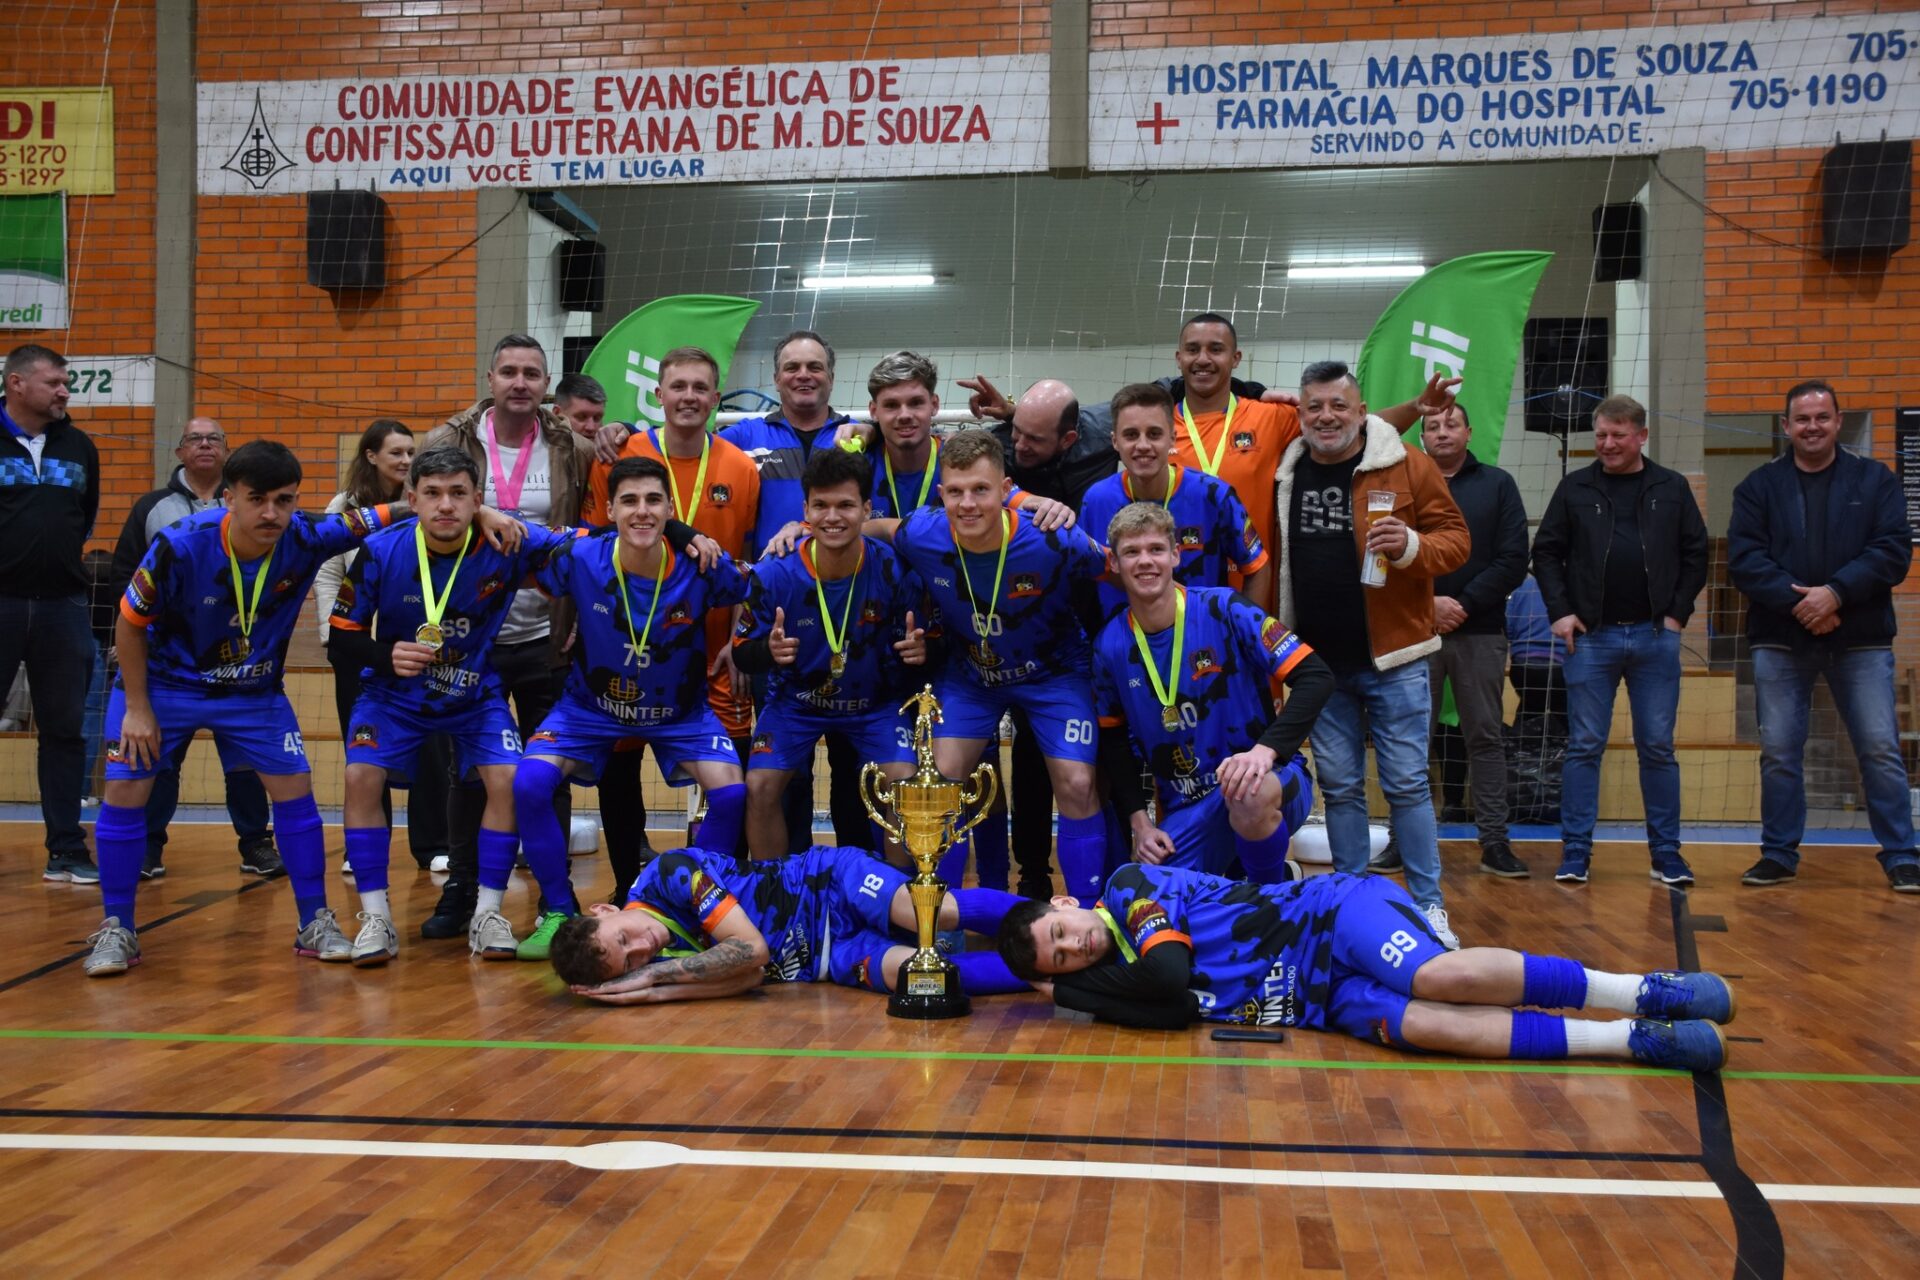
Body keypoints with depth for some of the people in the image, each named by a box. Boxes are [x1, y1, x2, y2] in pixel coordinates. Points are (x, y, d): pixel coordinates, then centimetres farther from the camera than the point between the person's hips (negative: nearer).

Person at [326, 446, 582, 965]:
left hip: (476, 693, 0)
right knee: (361, 776, -21)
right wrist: (387, 657, -32)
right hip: (394, 692, 0)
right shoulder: (380, 553, -19)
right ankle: (375, 918, -6)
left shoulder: (507, 545, -21)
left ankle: (486, 914, -2)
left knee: (507, 778, -20)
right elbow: (341, 642, -10)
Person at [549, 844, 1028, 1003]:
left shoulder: (667, 875, -16)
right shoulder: (654, 963, -4)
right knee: (907, 970, -27)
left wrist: (653, 978, -19)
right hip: (828, 956, 2)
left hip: (831, 884, -2)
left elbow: (750, 948, -20)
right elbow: (749, 976, -15)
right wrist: (654, 990, -25)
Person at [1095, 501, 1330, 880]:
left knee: (1251, 796, -38)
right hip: (1185, 808, 4)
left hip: (1269, 778, -4)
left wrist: (1267, 749, -32)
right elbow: (1114, 740, 13)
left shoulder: (1223, 609, -13)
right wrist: (1139, 821, 3)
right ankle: (1233, 875, 23)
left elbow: (1316, 677, -17)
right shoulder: (1110, 646, -1)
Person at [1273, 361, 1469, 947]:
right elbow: (1274, 559, 18)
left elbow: (1454, 538, -3)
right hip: (1318, 662, 4)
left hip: (1392, 657, -4)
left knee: (1406, 783, 0)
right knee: (1339, 785, 9)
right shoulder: (1288, 474, 8)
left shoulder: (1406, 465, -4)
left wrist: (1412, 546, -24)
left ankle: (1428, 905, 11)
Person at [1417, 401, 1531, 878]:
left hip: (1480, 632, 0)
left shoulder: (1497, 485, 7)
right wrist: (1427, 604, -13)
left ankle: (1494, 840, 9)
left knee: (1486, 737, 4)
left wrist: (1463, 605, -10)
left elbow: (1514, 559, 0)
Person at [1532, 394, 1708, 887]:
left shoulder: (1672, 488, 7)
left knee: (1658, 748, 5)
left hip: (1656, 637, 1)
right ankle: (1576, 852, 6)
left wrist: (1678, 612, 0)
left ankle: (1666, 852, 14)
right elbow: (1546, 552, 7)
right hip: (1591, 636, 0)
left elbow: (1696, 554, 9)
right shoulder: (1576, 487, 5)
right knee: (1584, 747, 1)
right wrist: (1560, 611, -3)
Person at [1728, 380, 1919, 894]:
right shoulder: (1759, 486, 6)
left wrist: (1835, 592, -17)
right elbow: (1743, 559, -4)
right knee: (1778, 751, 4)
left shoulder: (1875, 480, 5)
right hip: (1780, 640, 1)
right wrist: (1796, 602, -17)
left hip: (1861, 640, -1)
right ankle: (1779, 854, 16)